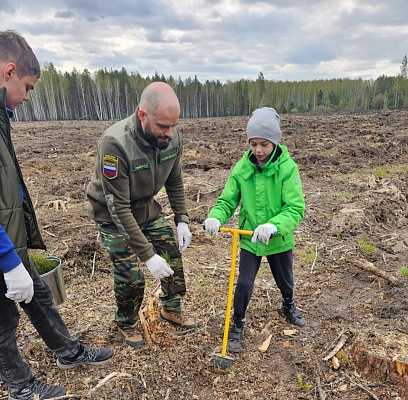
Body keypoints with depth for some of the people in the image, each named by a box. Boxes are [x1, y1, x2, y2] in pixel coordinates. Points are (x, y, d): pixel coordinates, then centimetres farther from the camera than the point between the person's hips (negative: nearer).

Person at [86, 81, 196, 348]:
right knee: (131, 276, -3)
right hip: (114, 215, -5)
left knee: (173, 256, 7)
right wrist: (148, 255, -31)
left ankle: (171, 310, 34)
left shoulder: (172, 137, -18)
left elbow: (174, 182, -1)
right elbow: (118, 207, -32)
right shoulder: (115, 143, -35)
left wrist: (182, 220, -5)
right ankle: (127, 325, 29)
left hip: (148, 208, 5)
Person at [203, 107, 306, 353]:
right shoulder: (242, 167, -12)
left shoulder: (287, 167, -20)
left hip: (279, 239, 0)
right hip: (249, 238, 0)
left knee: (284, 279, 23)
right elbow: (227, 200, -10)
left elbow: (296, 208, -26)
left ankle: (289, 305, 57)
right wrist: (216, 217, -31)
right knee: (244, 284, 2)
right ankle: (238, 324, 29)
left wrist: (274, 226, -44)